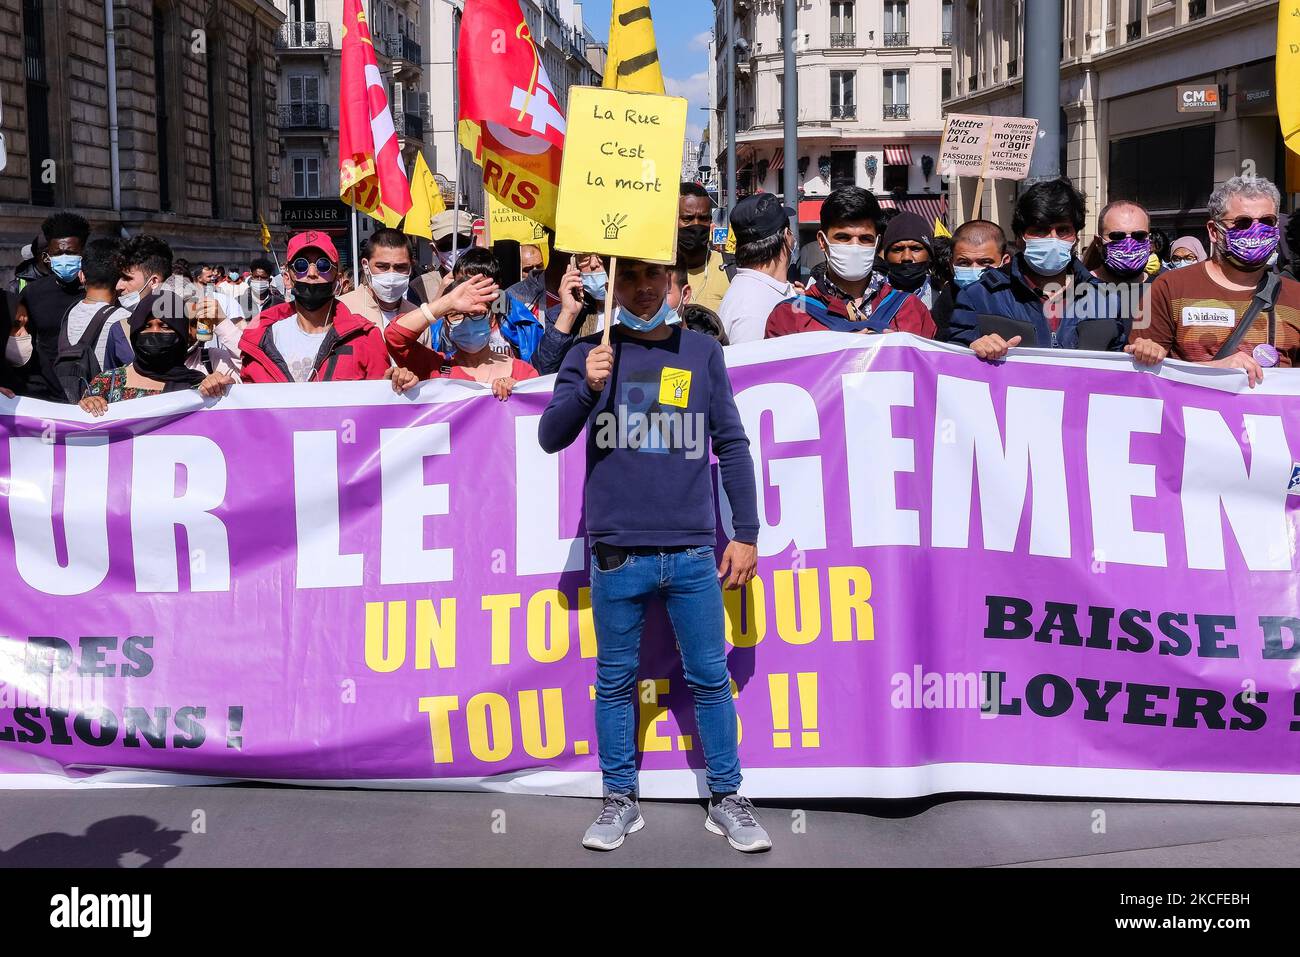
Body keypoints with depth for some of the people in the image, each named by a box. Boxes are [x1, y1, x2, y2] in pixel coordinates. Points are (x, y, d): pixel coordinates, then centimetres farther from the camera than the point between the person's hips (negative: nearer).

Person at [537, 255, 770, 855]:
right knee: (615, 682, 8)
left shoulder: (701, 352, 8)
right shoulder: (591, 354, 6)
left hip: (693, 551, 0)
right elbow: (551, 437, -2)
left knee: (710, 677, 6)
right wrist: (587, 388, -21)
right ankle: (620, 800, 20)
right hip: (617, 552, 0)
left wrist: (746, 533, 5)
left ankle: (727, 799, 18)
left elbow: (731, 445, 9)